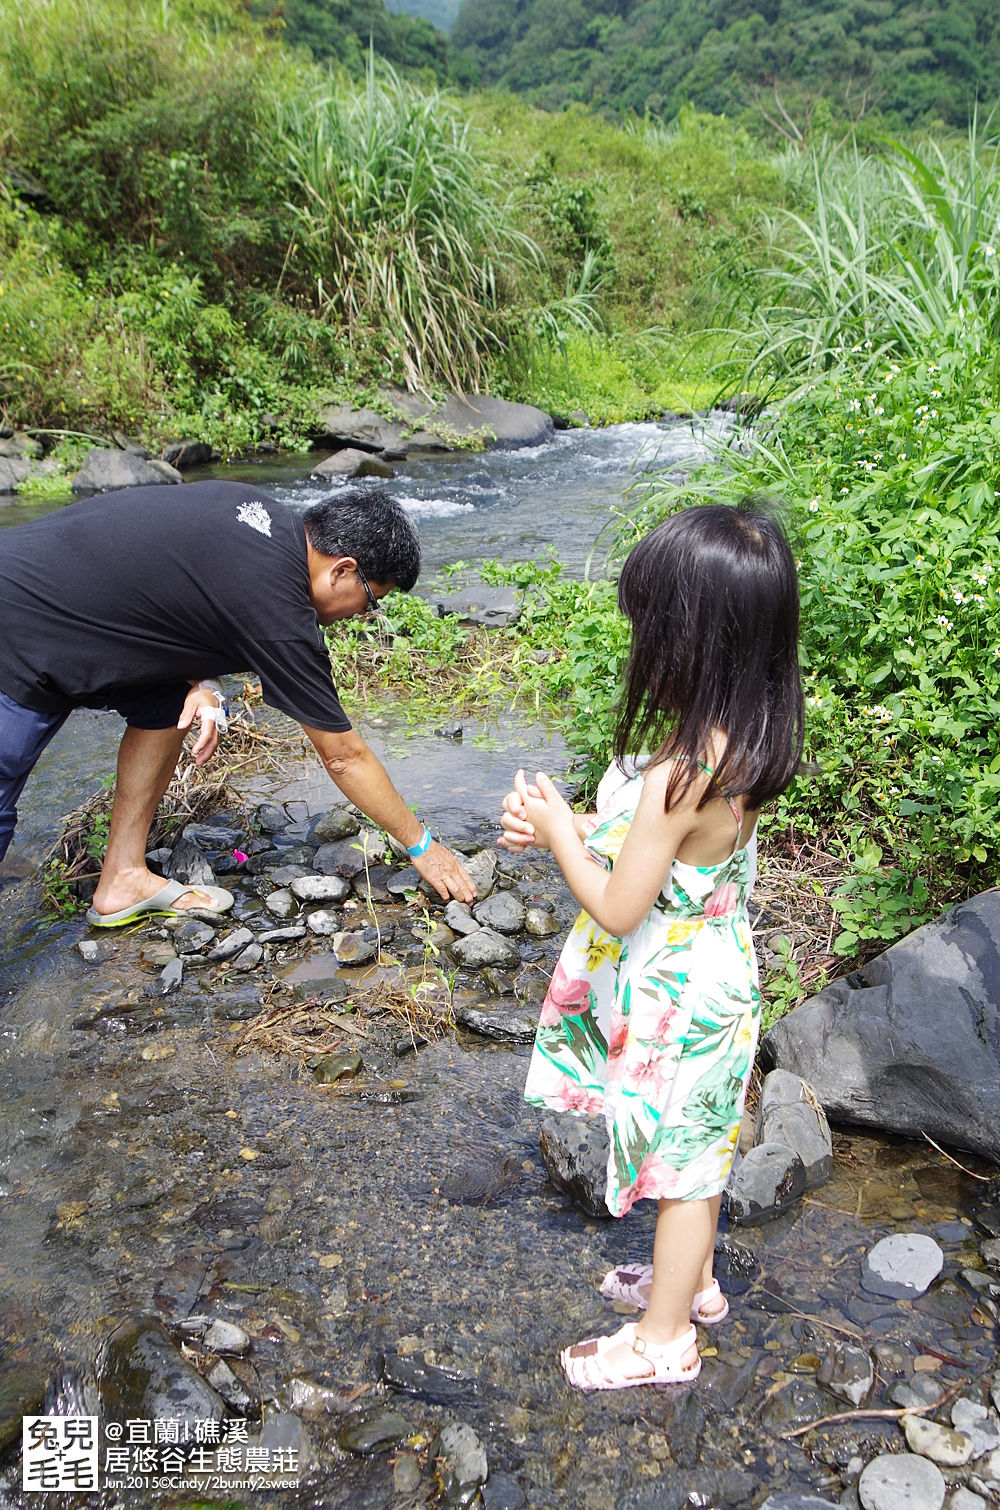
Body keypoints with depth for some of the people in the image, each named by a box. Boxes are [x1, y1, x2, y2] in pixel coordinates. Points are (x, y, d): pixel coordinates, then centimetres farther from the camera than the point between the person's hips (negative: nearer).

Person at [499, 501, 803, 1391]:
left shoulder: (680, 773, -35)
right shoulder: (743, 742, -7)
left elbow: (616, 909, -25)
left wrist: (557, 832, -12)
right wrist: (571, 825, -6)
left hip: (672, 1001, -8)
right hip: (712, 975, 8)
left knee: (679, 1160, 13)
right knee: (697, 1150, 27)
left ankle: (665, 1339, 38)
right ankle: (694, 1282, 51)